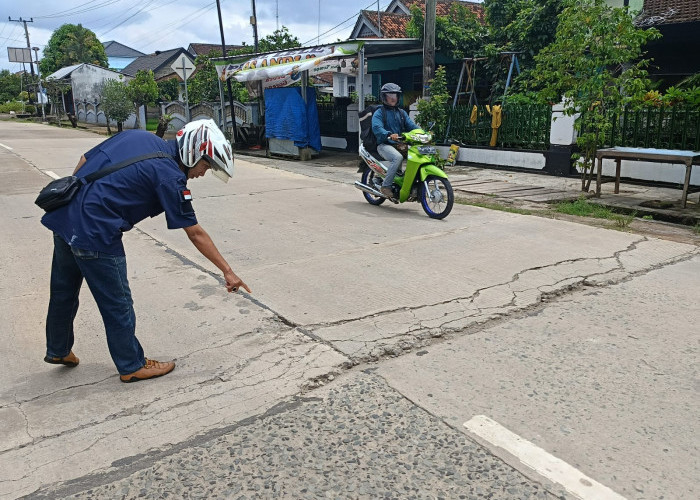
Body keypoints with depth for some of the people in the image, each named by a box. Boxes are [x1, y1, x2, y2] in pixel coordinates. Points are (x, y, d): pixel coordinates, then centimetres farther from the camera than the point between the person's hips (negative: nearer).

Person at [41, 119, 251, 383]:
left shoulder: (136, 135, 8)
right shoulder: (170, 177, -12)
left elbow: (84, 161, 13)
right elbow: (196, 234, -8)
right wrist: (227, 270, -1)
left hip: (63, 217, 9)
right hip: (95, 233, -9)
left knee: (63, 291, 25)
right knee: (117, 303, 7)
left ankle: (58, 350, 47)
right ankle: (132, 366, 24)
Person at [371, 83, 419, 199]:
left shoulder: (402, 113, 21)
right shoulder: (379, 112, 1)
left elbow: (411, 125, 9)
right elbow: (376, 128, -17)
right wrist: (389, 135, -37)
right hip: (384, 144, -6)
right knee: (398, 157, -35)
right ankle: (386, 185, -25)